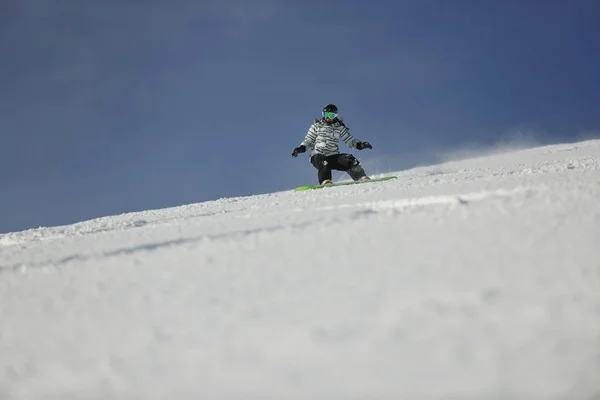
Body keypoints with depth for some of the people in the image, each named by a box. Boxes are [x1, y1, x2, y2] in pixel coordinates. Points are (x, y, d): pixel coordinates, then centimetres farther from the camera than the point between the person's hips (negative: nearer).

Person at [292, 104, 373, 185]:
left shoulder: (339, 127, 12)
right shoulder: (316, 126, 10)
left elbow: (349, 140, 10)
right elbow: (308, 140, 13)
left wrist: (360, 145, -9)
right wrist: (301, 148, -6)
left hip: (333, 156, 2)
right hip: (318, 156, -2)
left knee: (350, 160, -21)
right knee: (324, 163, -36)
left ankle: (362, 178, -17)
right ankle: (325, 182, -52)